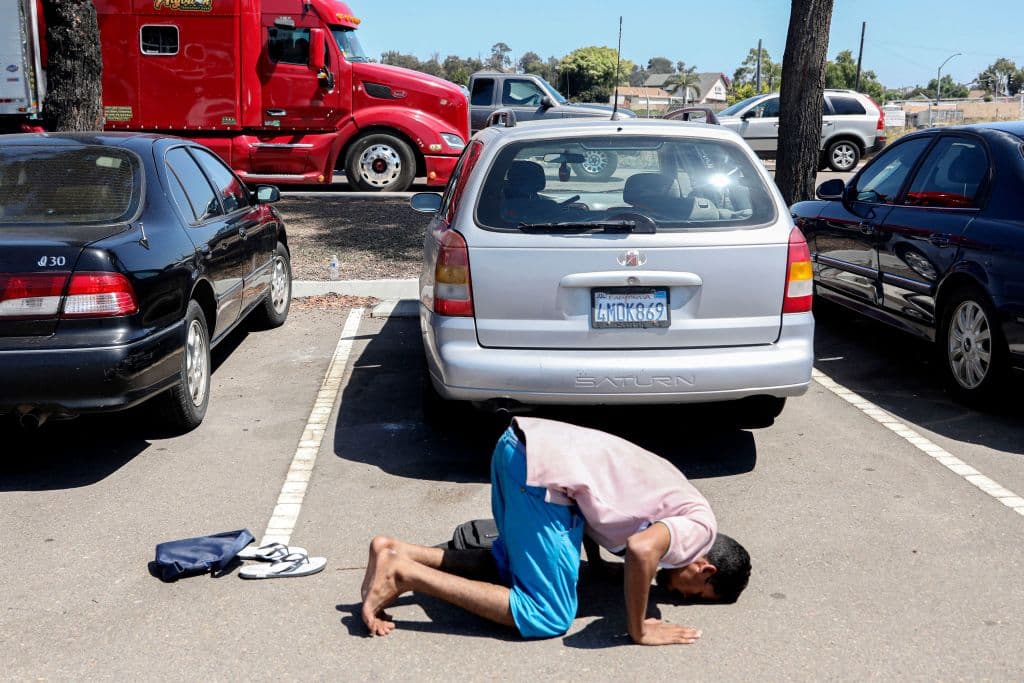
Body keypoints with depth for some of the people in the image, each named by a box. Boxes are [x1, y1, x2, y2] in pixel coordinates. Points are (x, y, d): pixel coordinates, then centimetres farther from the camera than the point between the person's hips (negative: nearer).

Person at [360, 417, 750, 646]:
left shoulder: (680, 505, 25)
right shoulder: (701, 527, -1)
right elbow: (642, 548, -22)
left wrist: (595, 560, 29)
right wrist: (638, 631, -9)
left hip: (523, 444, 9)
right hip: (543, 468, -9)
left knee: (512, 567, 22)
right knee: (549, 616, -1)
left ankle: (397, 554, 11)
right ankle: (403, 573, -6)